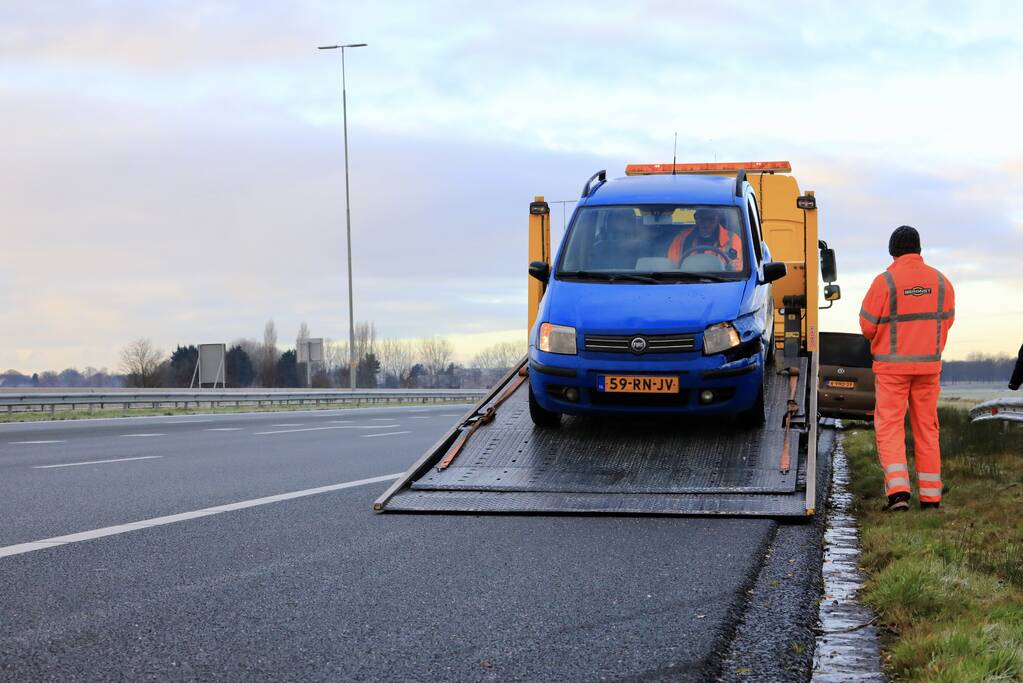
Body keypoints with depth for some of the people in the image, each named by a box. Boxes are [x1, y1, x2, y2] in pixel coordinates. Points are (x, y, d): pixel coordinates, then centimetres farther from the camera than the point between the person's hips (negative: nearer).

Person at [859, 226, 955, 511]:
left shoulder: (885, 281, -11)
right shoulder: (940, 281, 2)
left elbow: (868, 325, -7)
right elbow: (946, 320, 10)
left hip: (892, 364, -4)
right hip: (929, 364, 4)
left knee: (890, 428, 0)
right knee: (926, 428, 11)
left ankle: (898, 491, -15)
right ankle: (930, 496, 13)